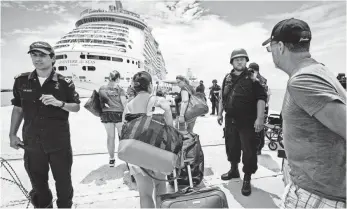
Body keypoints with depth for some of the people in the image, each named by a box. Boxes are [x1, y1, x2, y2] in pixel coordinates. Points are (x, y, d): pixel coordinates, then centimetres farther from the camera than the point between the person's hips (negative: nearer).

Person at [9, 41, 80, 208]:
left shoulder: (64, 82, -6)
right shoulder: (21, 81, 1)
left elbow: (76, 107, -1)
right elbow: (18, 109, 10)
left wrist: (59, 103, -20)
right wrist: (12, 134, 9)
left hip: (59, 142, -2)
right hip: (32, 143, 3)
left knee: (63, 180, 12)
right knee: (38, 182, 18)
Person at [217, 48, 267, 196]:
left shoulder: (253, 77, -7)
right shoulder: (227, 78, 10)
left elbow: (261, 98, -13)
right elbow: (222, 98, 16)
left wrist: (259, 118, -21)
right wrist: (220, 113, 13)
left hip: (247, 121, -5)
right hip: (230, 120, 5)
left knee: (248, 150, 0)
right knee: (231, 146, 16)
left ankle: (247, 179, 17)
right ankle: (234, 170, 37)